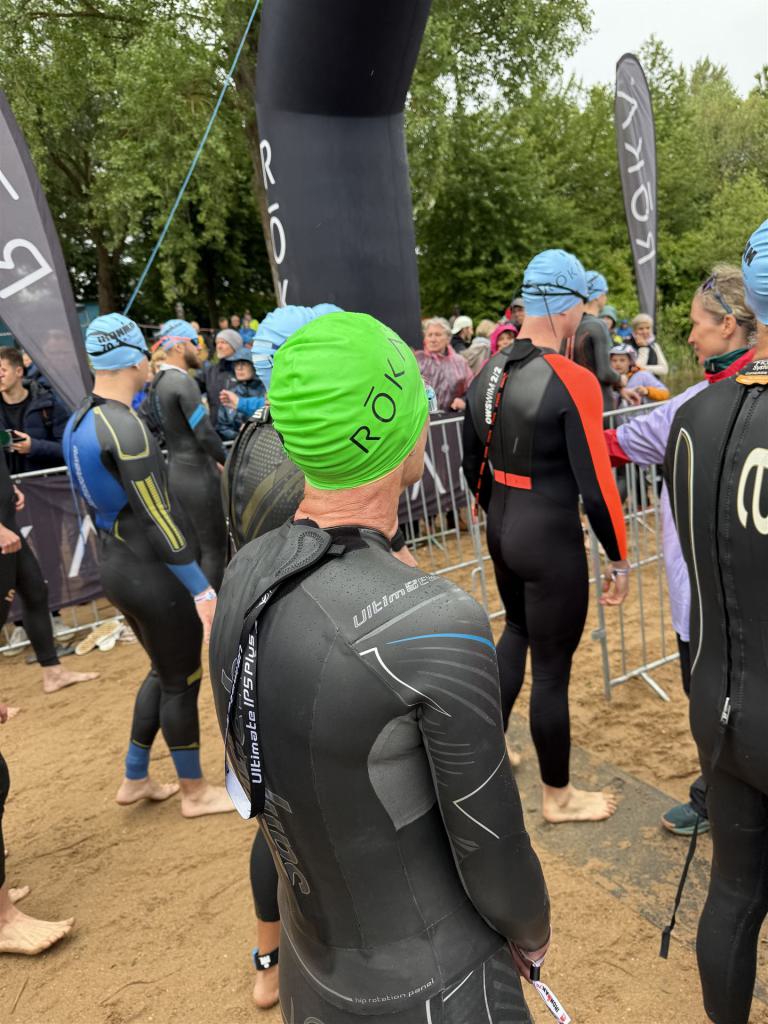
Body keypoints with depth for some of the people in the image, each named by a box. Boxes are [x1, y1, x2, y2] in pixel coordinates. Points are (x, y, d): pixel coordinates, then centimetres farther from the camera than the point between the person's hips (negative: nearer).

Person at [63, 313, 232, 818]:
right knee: (182, 681, 9)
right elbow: (158, 519, -22)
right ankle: (196, 792, 28)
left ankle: (135, 779, 36)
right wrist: (202, 589, -18)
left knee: (165, 672, 23)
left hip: (115, 563, 9)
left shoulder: (81, 421, 6)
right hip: (151, 571, -9)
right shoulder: (125, 427, -22)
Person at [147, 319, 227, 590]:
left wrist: (211, 459, 17)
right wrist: (227, 462, -5)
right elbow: (205, 433, -21)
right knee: (214, 548, 1)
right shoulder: (183, 382, -18)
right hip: (198, 474, -9)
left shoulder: (157, 383, 10)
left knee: (195, 547, 18)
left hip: (176, 471, 9)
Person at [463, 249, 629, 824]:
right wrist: (620, 559, -6)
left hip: (502, 529, 8)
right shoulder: (572, 381, -20)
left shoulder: (488, 374, 2)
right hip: (553, 539, -7)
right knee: (552, 668, 9)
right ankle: (559, 797, 30)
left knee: (517, 632, 30)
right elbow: (595, 485, -19)